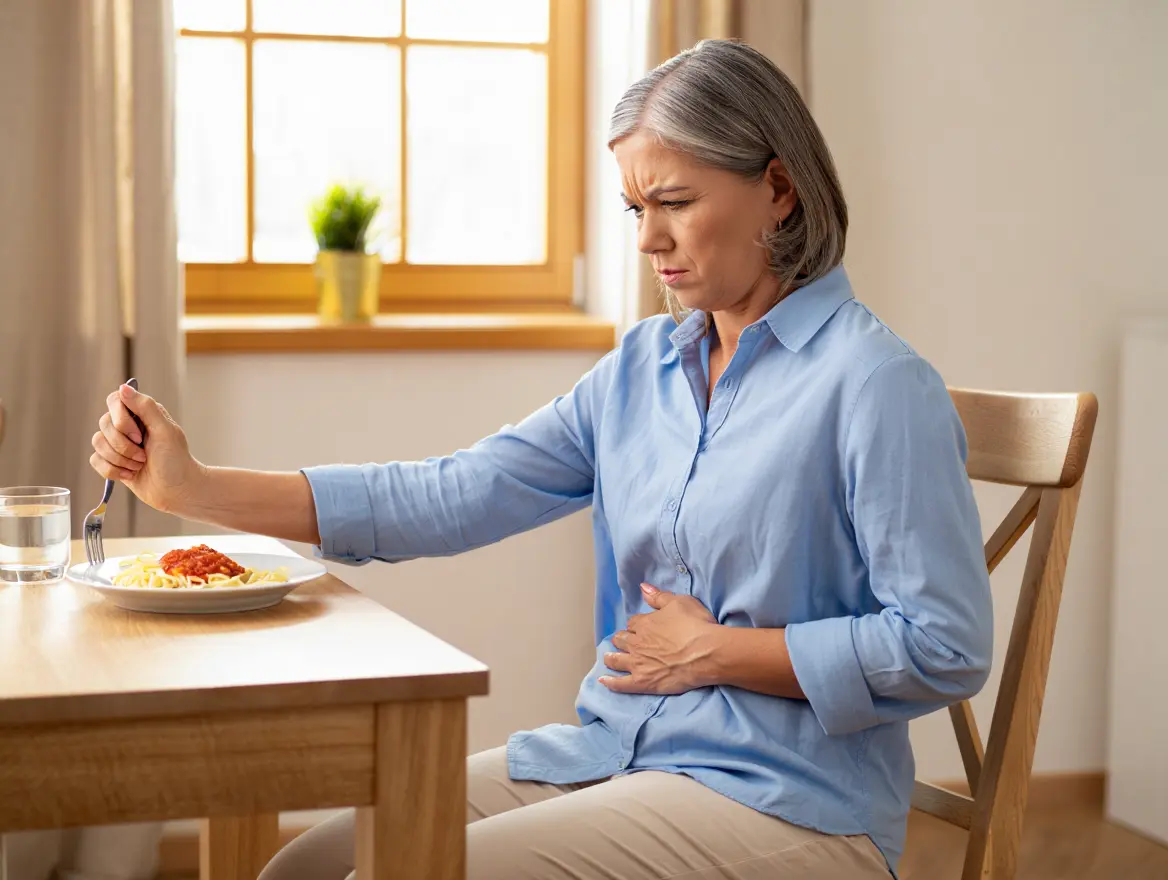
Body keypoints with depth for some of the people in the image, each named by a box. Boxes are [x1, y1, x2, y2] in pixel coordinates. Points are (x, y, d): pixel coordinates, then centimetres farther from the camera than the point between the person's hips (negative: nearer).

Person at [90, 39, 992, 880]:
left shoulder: (879, 386, -12)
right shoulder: (642, 367, 9)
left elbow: (944, 649, -15)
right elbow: (450, 496, 3)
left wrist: (714, 651, -10)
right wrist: (193, 487, -4)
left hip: (781, 803, -7)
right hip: (613, 756, 7)